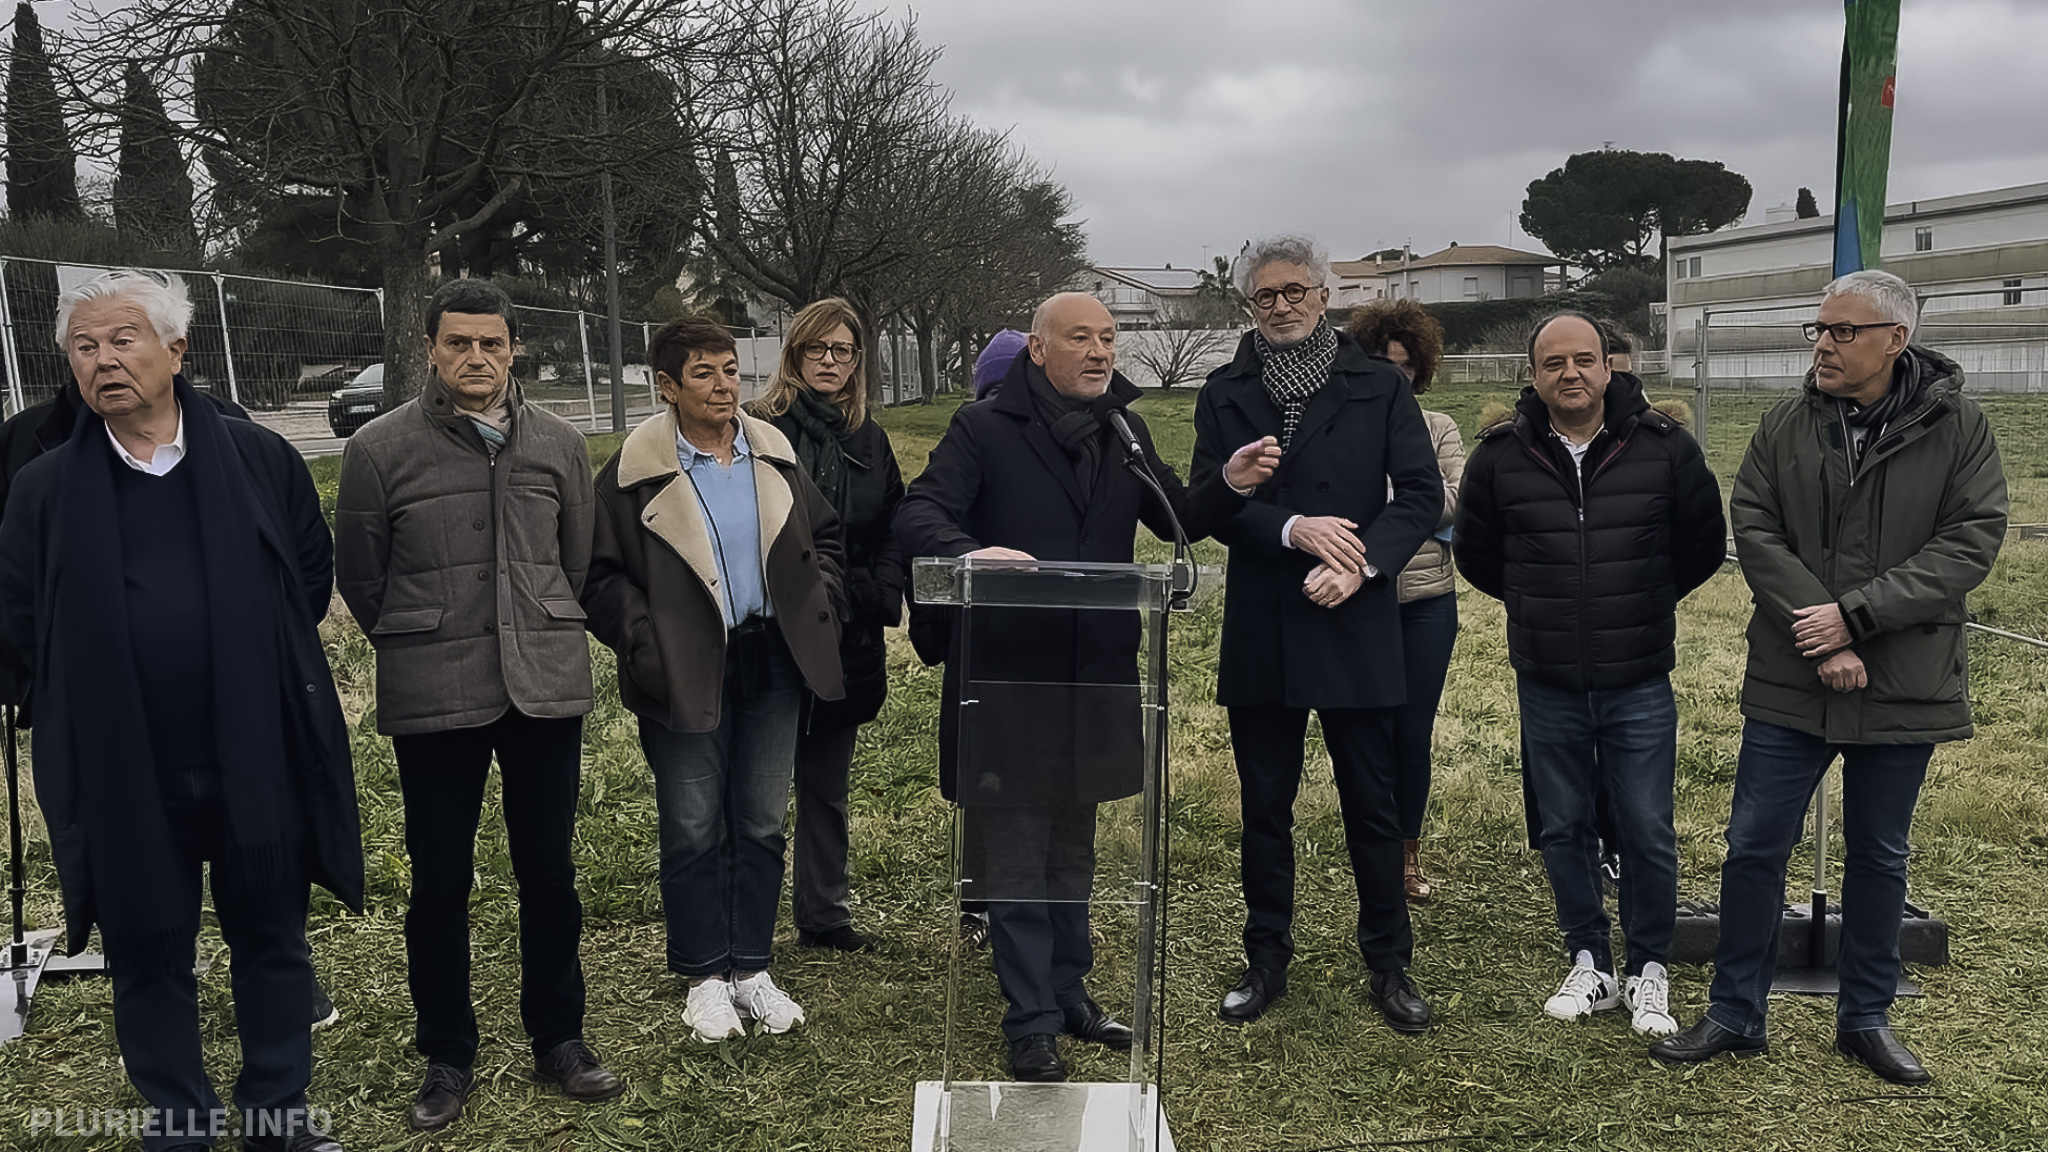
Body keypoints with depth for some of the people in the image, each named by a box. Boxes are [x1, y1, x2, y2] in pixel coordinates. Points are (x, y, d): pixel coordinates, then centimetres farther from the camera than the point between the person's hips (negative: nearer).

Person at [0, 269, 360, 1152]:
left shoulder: (260, 459, -3)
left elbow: (312, 574, 6)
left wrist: (255, 673, 6)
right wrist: (101, 701, 5)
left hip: (256, 763, 0)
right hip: (121, 779, 0)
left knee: (272, 943, 13)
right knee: (148, 959, 13)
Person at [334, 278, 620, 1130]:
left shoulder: (558, 444, 4)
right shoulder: (382, 448, -4)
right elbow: (360, 578, 4)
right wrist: (422, 647, 11)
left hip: (546, 688, 2)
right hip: (432, 702, -2)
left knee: (549, 872, 11)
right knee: (439, 882, 8)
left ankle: (558, 1038, 27)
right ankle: (447, 1057, 24)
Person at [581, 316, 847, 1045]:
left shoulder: (774, 454, 6)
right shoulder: (635, 472, -7)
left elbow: (824, 537, 16)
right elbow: (600, 573, -4)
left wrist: (820, 605, 4)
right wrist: (645, 644, -13)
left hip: (772, 659, 4)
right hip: (689, 674, -4)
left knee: (762, 824, 11)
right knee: (694, 831, 5)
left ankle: (751, 967, 25)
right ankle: (704, 977, 21)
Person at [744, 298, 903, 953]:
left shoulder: (869, 440, 12)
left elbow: (894, 529, 15)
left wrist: (880, 593, 0)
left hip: (846, 644, 5)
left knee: (827, 787, 15)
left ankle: (823, 913, 26)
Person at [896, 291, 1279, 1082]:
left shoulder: (1124, 432, 10)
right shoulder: (984, 429, -7)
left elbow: (1177, 519, 12)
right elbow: (916, 517, -15)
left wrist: (1228, 485, -9)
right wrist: (970, 549, -37)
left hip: (1092, 678, 6)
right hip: (1005, 674, -5)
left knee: (1073, 849, 19)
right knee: (1016, 858, 2)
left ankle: (1069, 994, 33)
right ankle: (1032, 1023, 15)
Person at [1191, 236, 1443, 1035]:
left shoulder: (1379, 387, 4)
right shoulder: (1225, 394, 6)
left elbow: (1421, 494, -3)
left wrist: (1362, 562, -18)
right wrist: (1293, 529, -19)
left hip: (1356, 628, -1)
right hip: (1260, 633, 1)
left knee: (1373, 806, 7)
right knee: (1264, 807, 10)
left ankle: (1390, 966, 21)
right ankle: (1267, 962, 24)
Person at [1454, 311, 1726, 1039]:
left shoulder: (1663, 446, -5)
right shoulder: (1503, 455, -3)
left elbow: (1705, 542, 10)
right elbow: (1474, 550, 12)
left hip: (1640, 685, -1)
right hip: (1546, 686, 2)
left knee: (1648, 835, 3)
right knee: (1565, 831, 11)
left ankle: (1649, 972, 21)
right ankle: (1589, 966, 27)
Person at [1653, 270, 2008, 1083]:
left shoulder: (1957, 427, -4)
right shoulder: (1785, 427, 0)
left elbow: (1971, 541, -11)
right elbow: (1754, 531, -7)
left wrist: (1856, 615, -19)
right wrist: (1820, 637, -17)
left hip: (1904, 688, 0)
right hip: (1791, 684, 1)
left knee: (1880, 857, 14)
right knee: (1754, 848, 4)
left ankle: (1866, 1019, 31)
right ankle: (1736, 1016, 19)